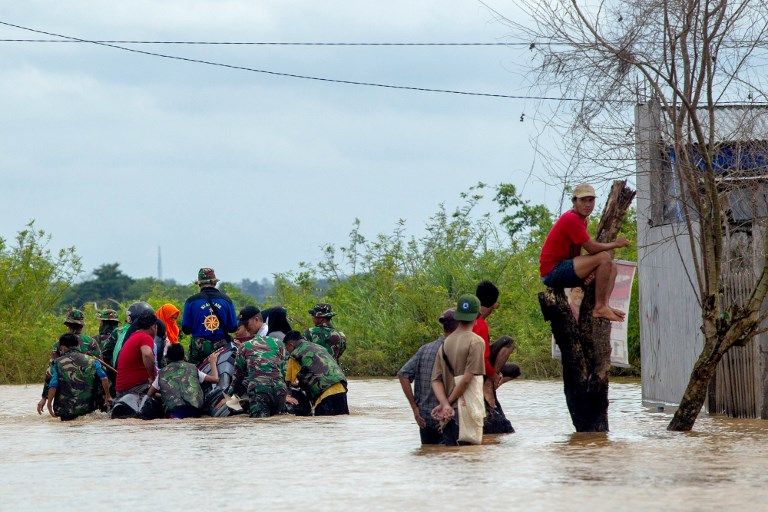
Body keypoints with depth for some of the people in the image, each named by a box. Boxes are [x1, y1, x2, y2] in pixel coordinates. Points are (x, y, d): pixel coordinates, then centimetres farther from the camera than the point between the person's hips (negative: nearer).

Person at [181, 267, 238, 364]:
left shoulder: (191, 301, -4)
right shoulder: (226, 300, 0)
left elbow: (186, 329, -1)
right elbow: (233, 328, 4)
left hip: (199, 349, -1)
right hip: (221, 348, 1)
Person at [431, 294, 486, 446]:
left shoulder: (445, 343, 12)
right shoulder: (476, 342, -8)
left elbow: (436, 380, 5)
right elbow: (467, 378, -15)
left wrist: (445, 404, -7)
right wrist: (448, 403, -7)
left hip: (449, 415, 6)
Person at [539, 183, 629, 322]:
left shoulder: (581, 219, 16)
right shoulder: (572, 219, -16)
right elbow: (592, 248, -21)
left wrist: (584, 271, -4)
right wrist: (615, 244, -5)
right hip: (552, 271, -11)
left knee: (612, 266, 11)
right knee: (604, 257, -21)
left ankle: (605, 305, -12)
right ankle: (600, 308, -19)